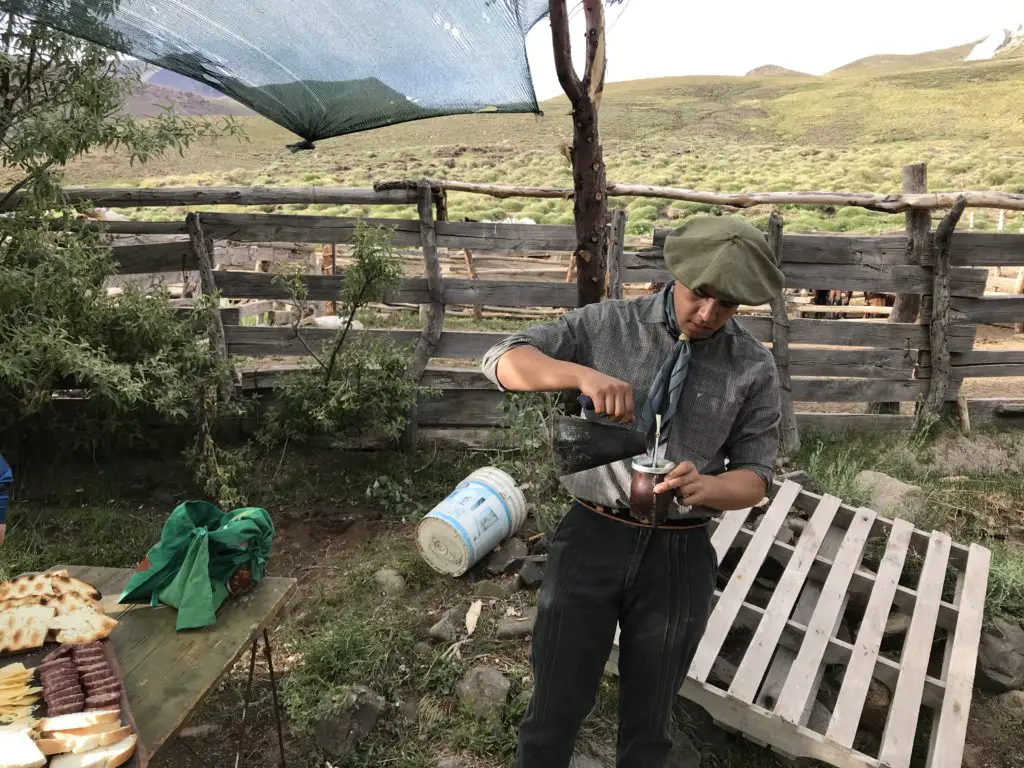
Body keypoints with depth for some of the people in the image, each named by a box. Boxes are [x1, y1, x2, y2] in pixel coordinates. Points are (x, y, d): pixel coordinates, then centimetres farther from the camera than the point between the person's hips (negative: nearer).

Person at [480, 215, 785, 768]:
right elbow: (503, 361, -8)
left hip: (679, 554, 1)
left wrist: (704, 486, -22)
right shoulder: (608, 324, -4)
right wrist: (581, 373, -28)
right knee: (554, 709, 11)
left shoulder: (754, 368, -2)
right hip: (592, 539, 0)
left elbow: (755, 474, 2)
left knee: (649, 722, 19)